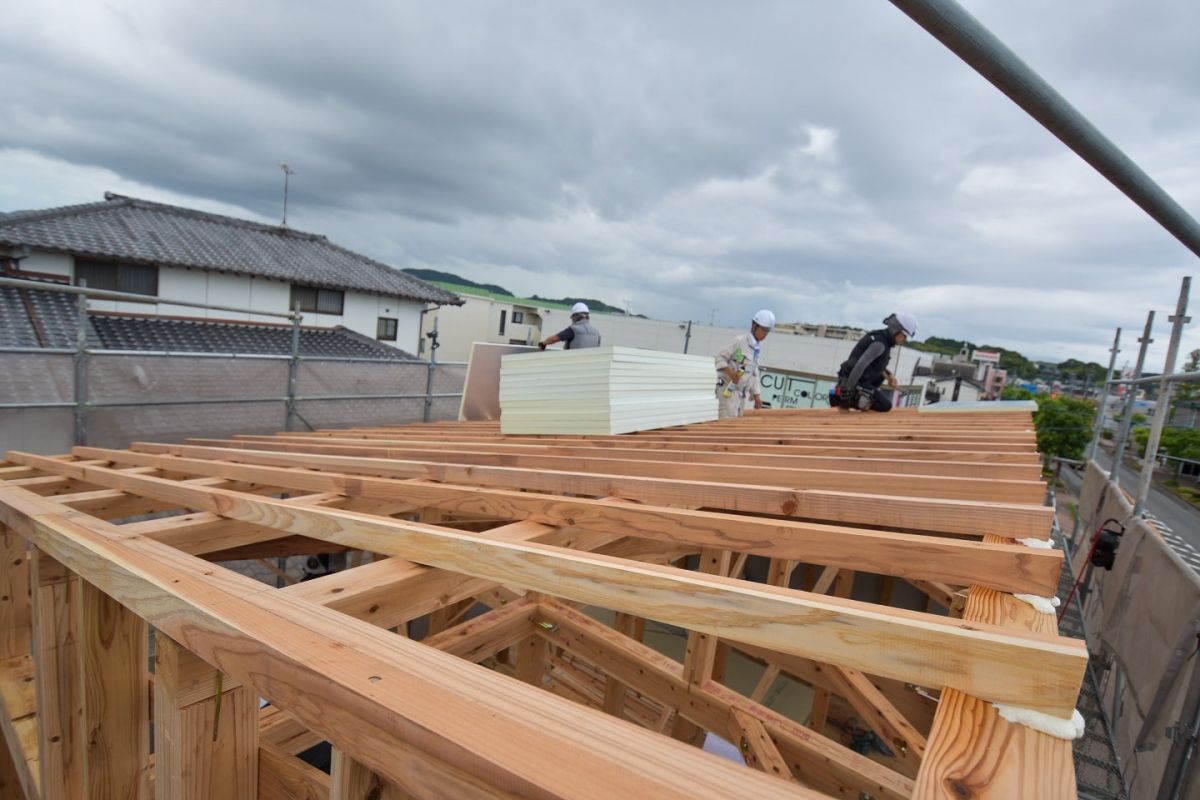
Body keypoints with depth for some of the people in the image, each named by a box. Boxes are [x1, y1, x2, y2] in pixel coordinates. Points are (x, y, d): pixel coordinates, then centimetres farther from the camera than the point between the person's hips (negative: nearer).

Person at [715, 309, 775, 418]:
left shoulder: (758, 347, 12)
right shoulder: (739, 340, -10)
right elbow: (719, 358, -12)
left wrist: (757, 395, 17)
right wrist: (731, 374, -25)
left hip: (743, 393, 8)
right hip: (729, 390, -8)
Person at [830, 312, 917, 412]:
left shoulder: (882, 337, 10)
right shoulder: (880, 343, -19)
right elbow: (860, 366, -28)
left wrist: (889, 375, 12)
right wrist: (847, 391, -27)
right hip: (853, 383, -10)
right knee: (886, 406, -9)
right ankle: (845, 399, -8)